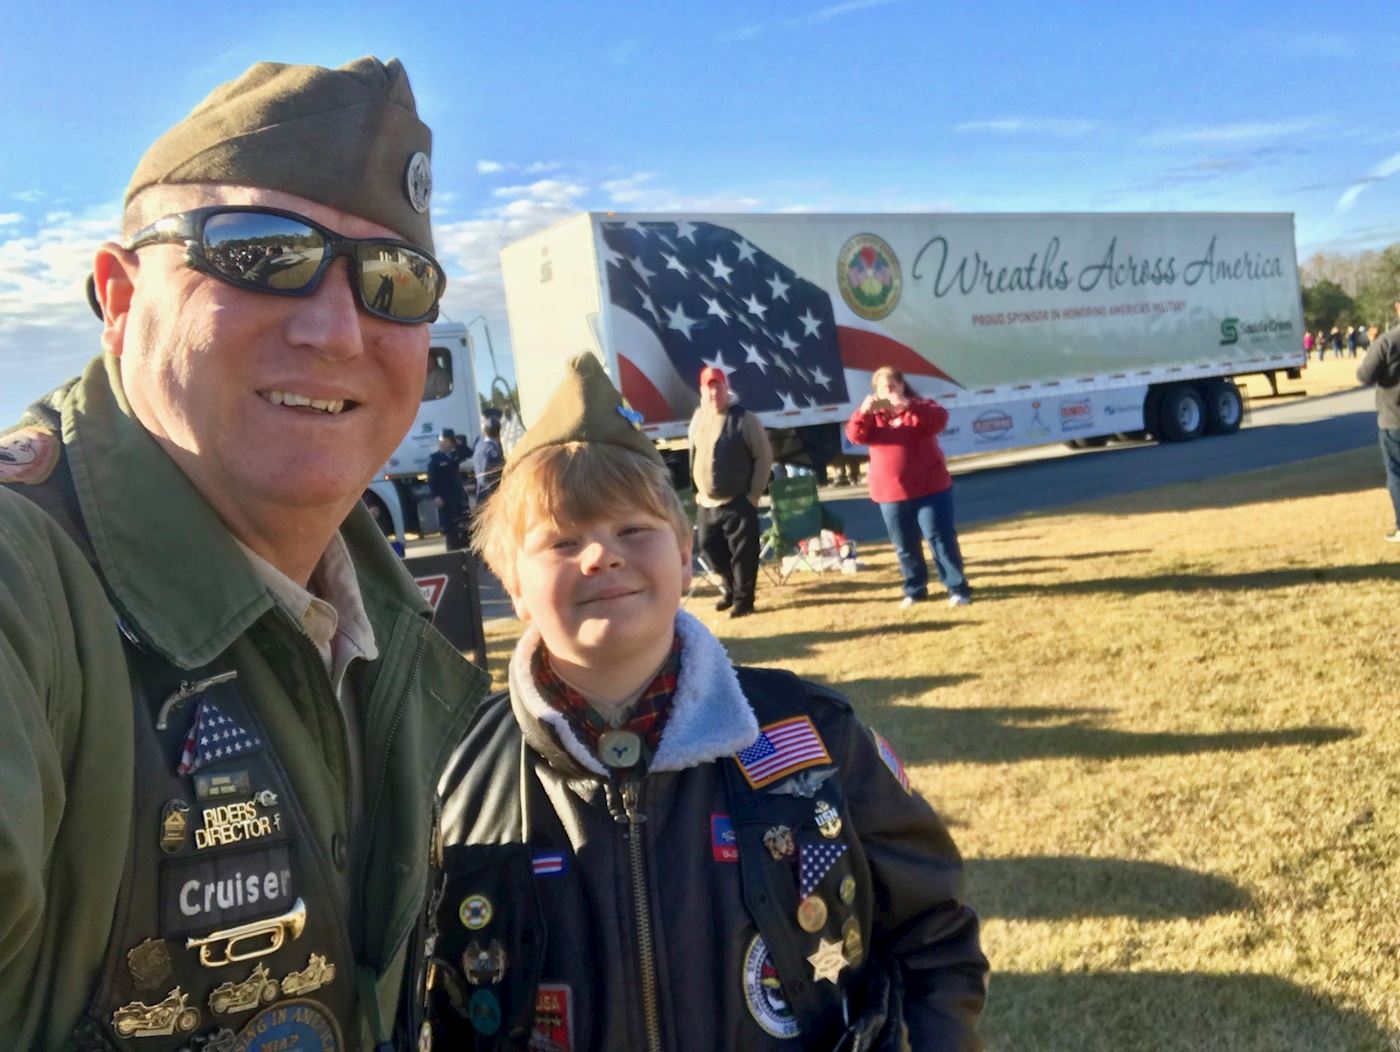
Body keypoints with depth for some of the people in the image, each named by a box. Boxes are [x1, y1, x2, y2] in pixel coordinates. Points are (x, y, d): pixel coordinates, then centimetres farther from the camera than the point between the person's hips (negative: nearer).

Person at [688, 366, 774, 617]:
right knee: (710, 548, 14)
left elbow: (764, 456, -8)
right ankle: (729, 588, 34)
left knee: (742, 554, -2)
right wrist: (698, 490, 15)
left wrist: (754, 495, -10)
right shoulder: (698, 418, 6)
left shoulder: (744, 419, -11)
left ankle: (742, 599, 11)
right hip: (705, 503, 6)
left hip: (737, 503, -6)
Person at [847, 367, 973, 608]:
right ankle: (914, 590, 22)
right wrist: (863, 412, -27)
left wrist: (909, 406, -31)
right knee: (905, 546, 9)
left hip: (929, 489, -3)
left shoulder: (921, 406, 2)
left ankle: (958, 588, 3)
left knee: (941, 538, -2)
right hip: (891, 493, 3)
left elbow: (939, 420, -19)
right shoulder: (873, 415, 8)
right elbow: (855, 435, -9)